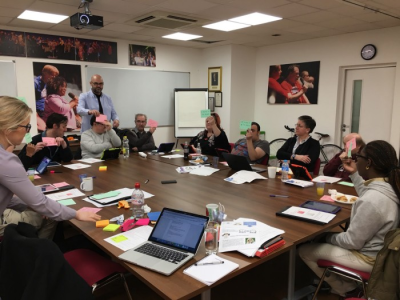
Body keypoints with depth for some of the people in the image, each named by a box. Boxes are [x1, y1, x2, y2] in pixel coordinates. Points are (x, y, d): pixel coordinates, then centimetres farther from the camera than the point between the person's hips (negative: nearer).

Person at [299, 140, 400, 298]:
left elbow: (352, 241, -24)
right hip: (381, 249, 9)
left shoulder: (371, 200, -35)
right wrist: (354, 174, 15)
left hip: (368, 257, -9)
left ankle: (346, 289, 15)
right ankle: (349, 285, 22)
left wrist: (328, 237, -7)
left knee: (305, 251, -2)